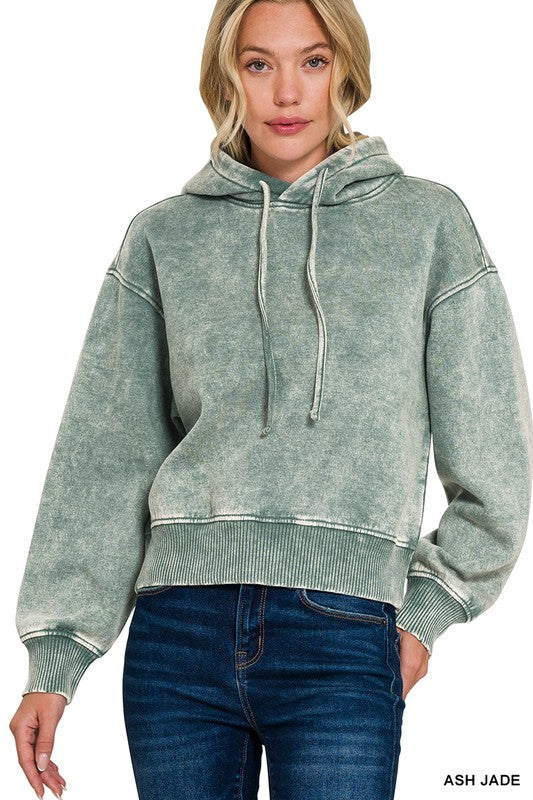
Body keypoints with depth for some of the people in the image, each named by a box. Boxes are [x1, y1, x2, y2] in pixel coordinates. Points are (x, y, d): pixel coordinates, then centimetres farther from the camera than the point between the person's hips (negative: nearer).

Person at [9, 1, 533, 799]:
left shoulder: (426, 223, 7)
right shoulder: (164, 239, 9)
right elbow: (105, 460, 8)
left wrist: (425, 614, 3)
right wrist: (54, 657, 4)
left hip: (342, 641, -1)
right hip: (179, 632, 2)